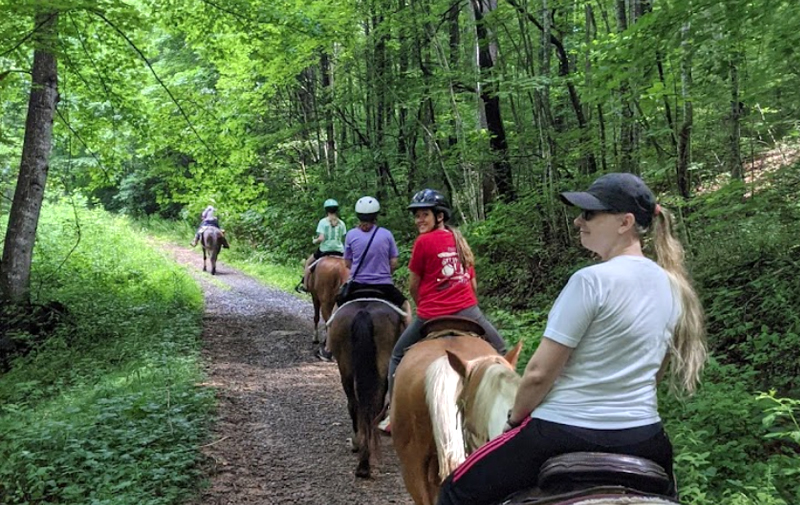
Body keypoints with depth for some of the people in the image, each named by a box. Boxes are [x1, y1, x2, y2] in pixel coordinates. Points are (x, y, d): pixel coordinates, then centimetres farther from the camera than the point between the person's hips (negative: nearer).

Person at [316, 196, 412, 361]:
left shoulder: (352, 235, -4)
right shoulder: (387, 234, -5)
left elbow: (347, 264, 4)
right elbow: (394, 264, -2)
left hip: (357, 285, 1)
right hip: (384, 285, -1)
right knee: (405, 305, 21)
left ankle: (328, 348, 24)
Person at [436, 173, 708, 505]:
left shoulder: (591, 281, -20)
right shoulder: (673, 286, 3)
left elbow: (539, 373, -17)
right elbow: (655, 371, 13)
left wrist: (515, 418, 0)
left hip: (567, 434, -7)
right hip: (643, 438, 7)